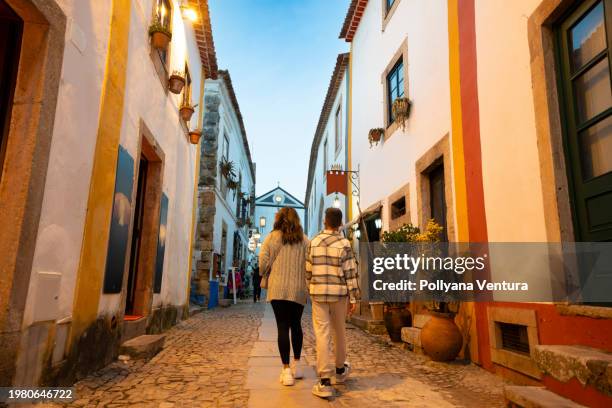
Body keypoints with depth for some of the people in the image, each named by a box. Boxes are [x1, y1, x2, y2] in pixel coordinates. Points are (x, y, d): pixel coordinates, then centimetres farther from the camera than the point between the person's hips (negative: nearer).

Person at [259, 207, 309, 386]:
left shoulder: (272, 237, -2)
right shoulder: (304, 240, 4)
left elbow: (263, 262, -3)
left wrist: (265, 274, 16)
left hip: (278, 289, -2)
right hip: (299, 289, 3)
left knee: (283, 328, 2)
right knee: (296, 325, 18)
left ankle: (286, 371, 1)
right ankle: (297, 365, 26)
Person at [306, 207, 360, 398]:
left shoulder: (314, 242, 1)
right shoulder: (344, 243, -5)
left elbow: (308, 271, 4)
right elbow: (351, 273, -7)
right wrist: (353, 298, -1)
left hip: (318, 293, 0)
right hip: (339, 293, 0)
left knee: (322, 334, 0)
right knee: (339, 332, 16)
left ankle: (325, 382, -2)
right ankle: (340, 370, 35)